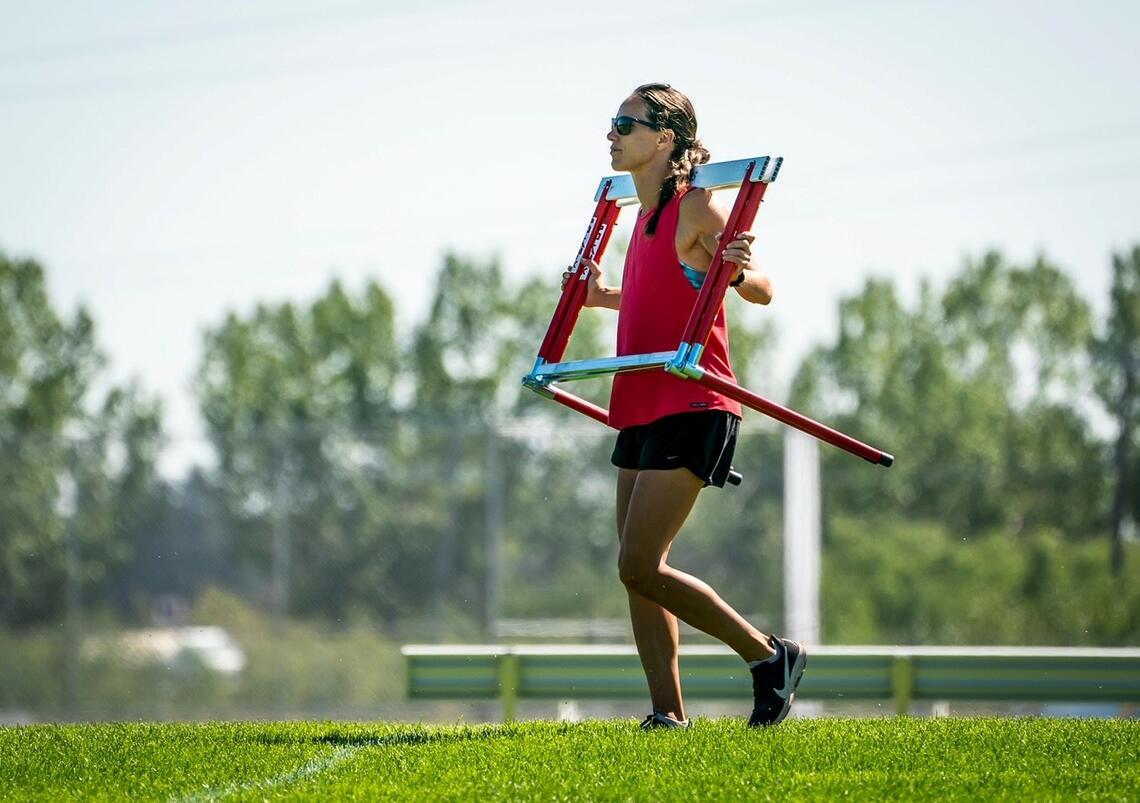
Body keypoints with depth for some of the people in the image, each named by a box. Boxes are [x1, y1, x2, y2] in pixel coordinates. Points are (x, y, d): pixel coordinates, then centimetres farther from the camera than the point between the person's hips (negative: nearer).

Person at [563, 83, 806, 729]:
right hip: (643, 407, 9)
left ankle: (771, 656, 0)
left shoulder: (697, 207, -11)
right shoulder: (648, 214, 16)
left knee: (640, 567, -12)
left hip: (690, 407, -9)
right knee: (639, 571, 6)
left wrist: (739, 272, -34)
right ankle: (669, 714, 9)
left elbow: (762, 291, -14)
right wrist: (604, 296, 29)